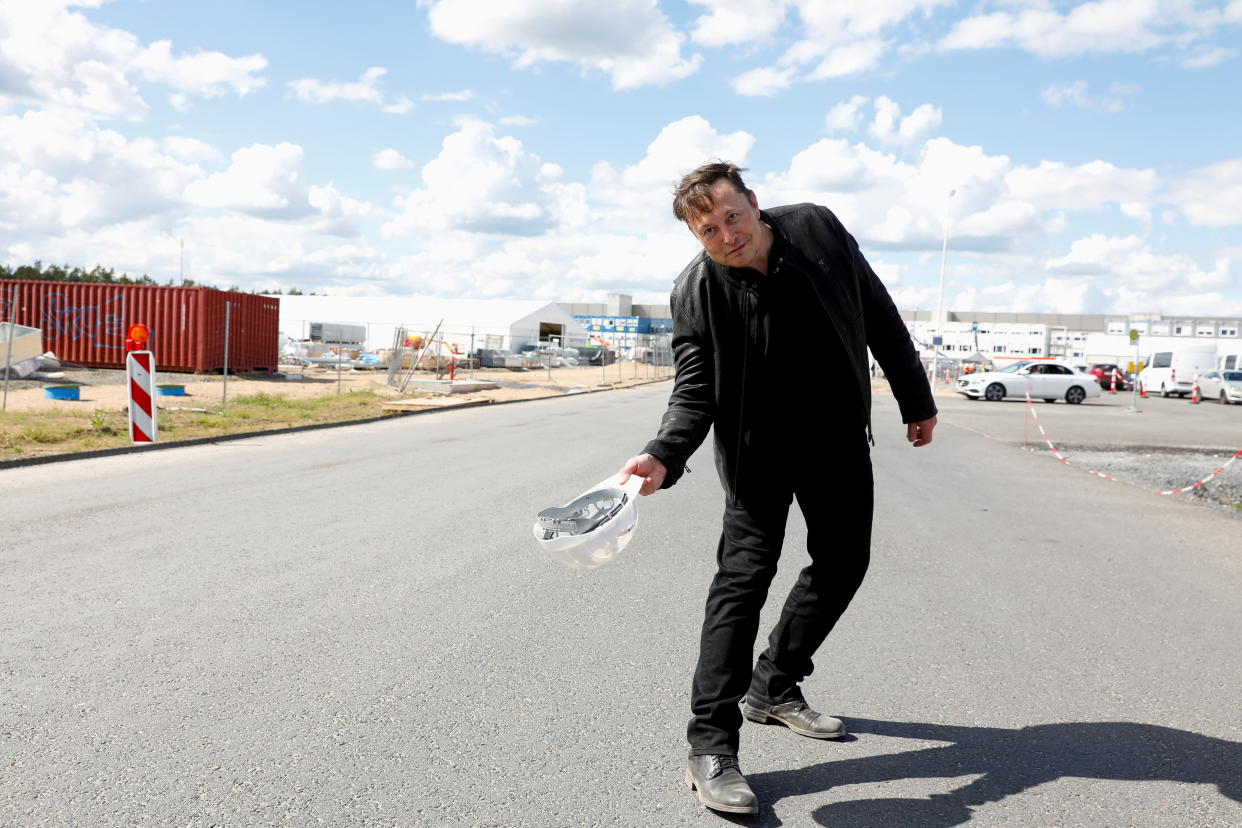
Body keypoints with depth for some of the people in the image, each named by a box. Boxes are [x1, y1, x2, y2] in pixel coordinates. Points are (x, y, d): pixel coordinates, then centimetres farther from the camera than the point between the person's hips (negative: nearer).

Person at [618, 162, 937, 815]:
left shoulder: (816, 228, -10)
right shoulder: (695, 292, -17)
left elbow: (878, 314, 1)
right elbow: (695, 391, -18)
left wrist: (916, 400, 4)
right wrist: (662, 456, -38)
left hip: (839, 433, 5)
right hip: (760, 447, -4)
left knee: (843, 563, 11)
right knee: (744, 574, -13)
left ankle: (774, 687, 30)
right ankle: (711, 748, -9)